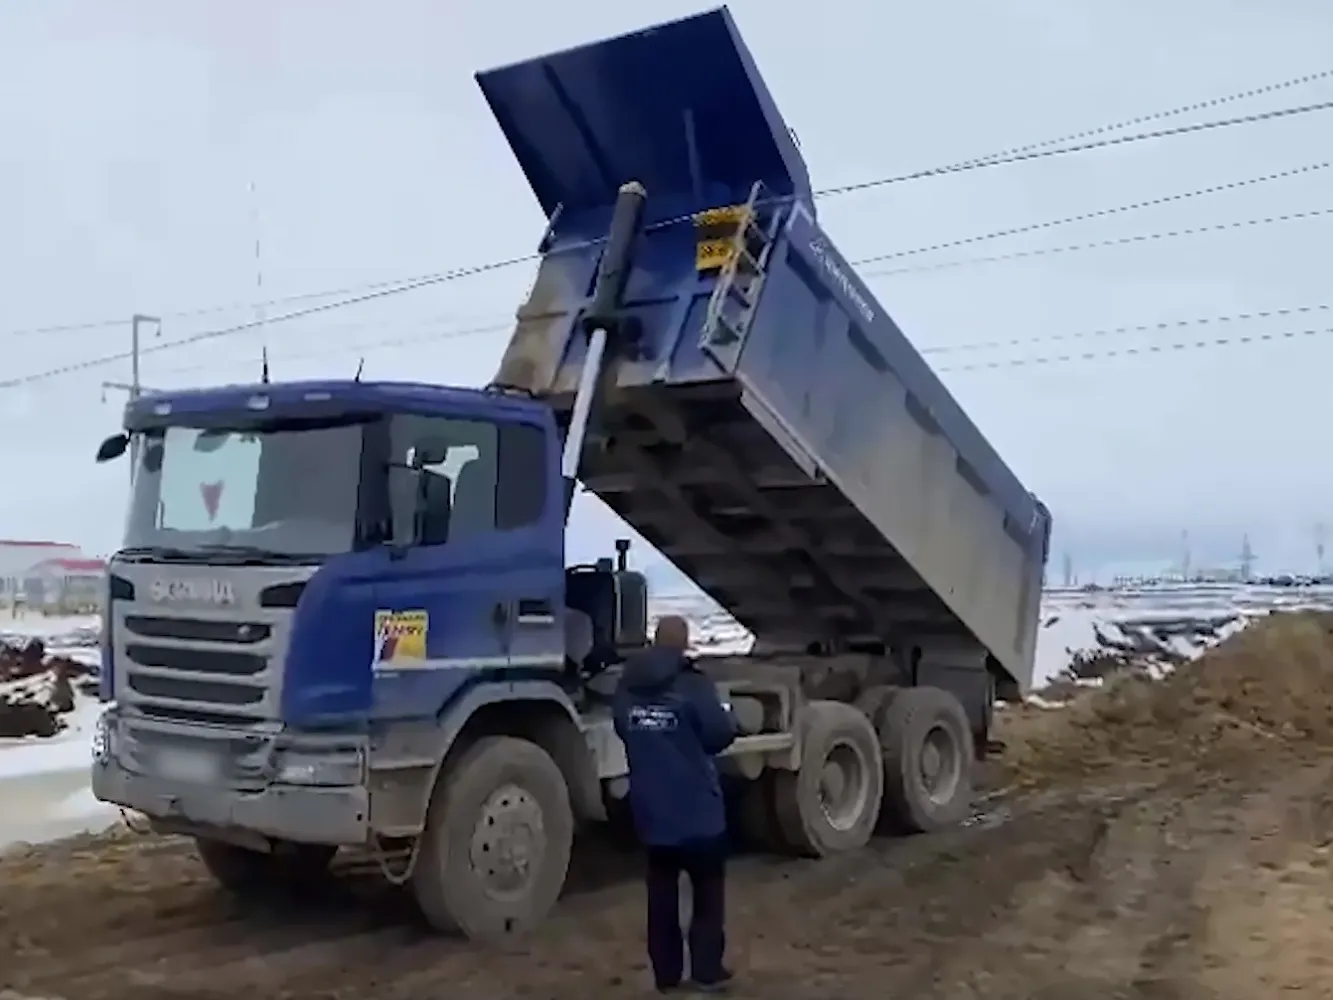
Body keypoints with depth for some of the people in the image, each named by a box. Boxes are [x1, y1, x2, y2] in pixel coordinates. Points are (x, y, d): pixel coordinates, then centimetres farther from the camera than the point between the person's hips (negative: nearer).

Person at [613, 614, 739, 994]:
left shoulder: (627, 687, 3)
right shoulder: (692, 685, -15)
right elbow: (721, 734, -14)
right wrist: (726, 719, 7)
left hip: (651, 809, 5)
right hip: (697, 808, -5)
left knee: (662, 892, 11)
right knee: (708, 889, 9)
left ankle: (666, 974, 15)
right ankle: (707, 971, 10)